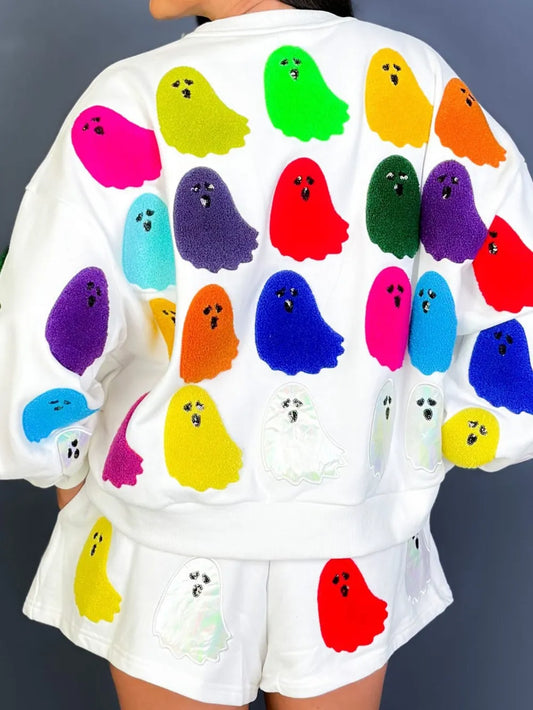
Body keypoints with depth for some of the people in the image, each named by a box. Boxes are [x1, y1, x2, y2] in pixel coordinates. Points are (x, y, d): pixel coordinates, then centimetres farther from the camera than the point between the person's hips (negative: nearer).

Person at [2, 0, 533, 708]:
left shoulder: (133, 103, -18)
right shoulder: (424, 83, -9)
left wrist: (67, 471, 4)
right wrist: (412, 456, 5)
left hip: (173, 548, -2)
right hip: (357, 542, 2)